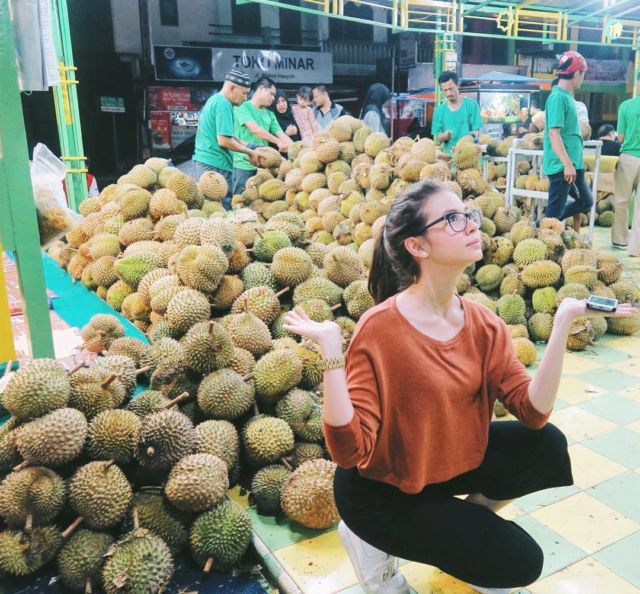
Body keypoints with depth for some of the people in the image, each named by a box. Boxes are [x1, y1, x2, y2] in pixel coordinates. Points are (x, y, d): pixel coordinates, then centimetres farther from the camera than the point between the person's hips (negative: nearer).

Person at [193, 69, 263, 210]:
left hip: (204, 161, 10)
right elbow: (224, 140, -20)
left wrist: (248, 147, 13)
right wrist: (250, 152, -9)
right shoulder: (224, 105, -14)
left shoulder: (214, 100, 17)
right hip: (215, 164, -10)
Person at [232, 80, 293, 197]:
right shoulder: (243, 107, -3)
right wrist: (278, 142, -18)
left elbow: (281, 134, 10)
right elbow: (255, 129, -16)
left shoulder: (269, 114, 16)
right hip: (244, 165, -6)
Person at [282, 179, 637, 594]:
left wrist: (563, 321, -22)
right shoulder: (379, 329, -27)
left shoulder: (484, 325, -7)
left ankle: (466, 520, 13)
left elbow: (534, 412, -15)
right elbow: (350, 450, -30)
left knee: (547, 445, -12)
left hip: (450, 460, 6)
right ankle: (375, 542, 9)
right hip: (381, 488, -6)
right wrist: (331, 350, -42)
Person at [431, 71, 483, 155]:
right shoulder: (439, 110, 6)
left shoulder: (471, 105, 1)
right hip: (449, 154, 2)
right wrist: (444, 136, -15)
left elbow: (477, 131, -2)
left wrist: (473, 134, -24)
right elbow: (436, 138, 6)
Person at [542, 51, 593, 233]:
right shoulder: (558, 97, -15)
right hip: (562, 166, -10)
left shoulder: (567, 95, 14)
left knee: (586, 201, 18)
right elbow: (554, 134, -21)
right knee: (555, 210, -3)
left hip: (573, 164, 10)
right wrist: (567, 164, -24)